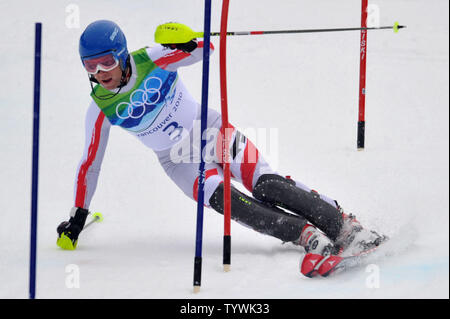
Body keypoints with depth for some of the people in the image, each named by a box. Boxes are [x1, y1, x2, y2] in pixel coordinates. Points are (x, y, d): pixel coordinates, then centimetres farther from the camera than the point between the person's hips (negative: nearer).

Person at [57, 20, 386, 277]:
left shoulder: (151, 61, -13)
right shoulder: (101, 109, -8)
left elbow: (206, 47, -11)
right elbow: (90, 164, 1)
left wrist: (184, 41, -35)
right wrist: (77, 218, 2)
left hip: (209, 131, -1)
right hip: (179, 161, 1)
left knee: (266, 185, -22)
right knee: (222, 198, -28)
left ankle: (345, 226, -19)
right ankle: (309, 237, -37)